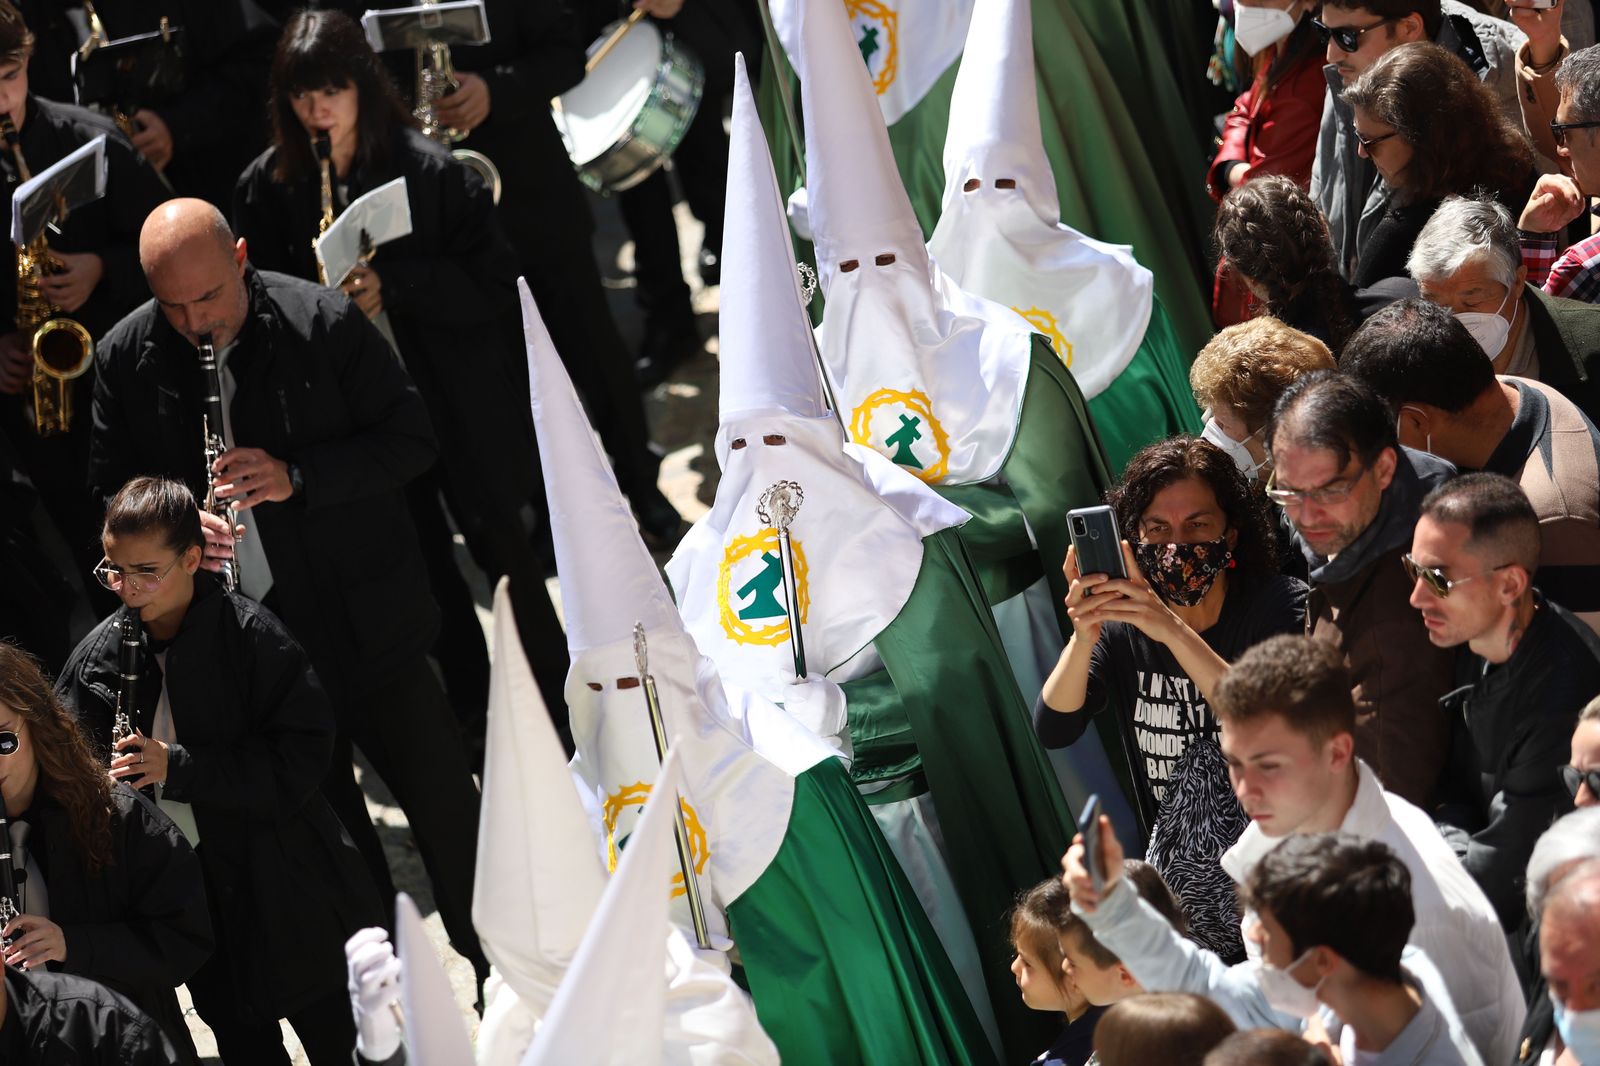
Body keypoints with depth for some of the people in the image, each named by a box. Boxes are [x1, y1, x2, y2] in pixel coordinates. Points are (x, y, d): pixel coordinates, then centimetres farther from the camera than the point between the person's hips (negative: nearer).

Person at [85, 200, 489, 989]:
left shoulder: (322, 322, -14)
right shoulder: (126, 359, -5)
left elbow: (410, 438, -10)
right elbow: (111, 485, 5)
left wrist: (297, 476, -23)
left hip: (369, 622, -2)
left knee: (445, 807, 8)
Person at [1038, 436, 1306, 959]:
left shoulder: (1282, 608, -10)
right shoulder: (1123, 626, 2)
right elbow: (1053, 729, -10)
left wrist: (1174, 631, -36)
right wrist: (1083, 637, -28)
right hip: (1179, 867, 3)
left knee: (1205, 766, -29)